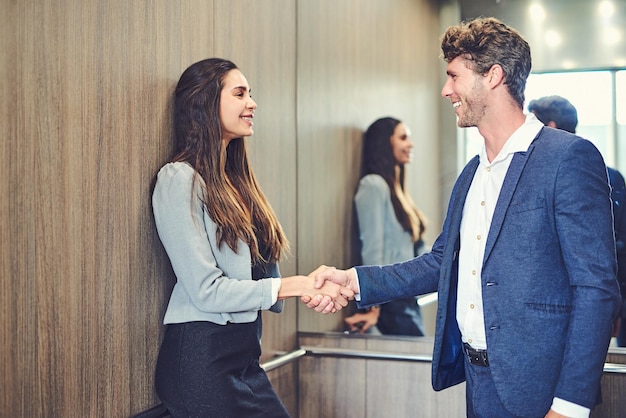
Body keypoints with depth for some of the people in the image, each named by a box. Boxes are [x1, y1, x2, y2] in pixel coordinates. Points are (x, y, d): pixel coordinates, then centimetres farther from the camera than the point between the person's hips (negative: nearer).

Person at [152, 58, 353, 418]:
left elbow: (258, 275, 7)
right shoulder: (180, 179, -11)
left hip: (246, 354, 7)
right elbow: (206, 290, -16)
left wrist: (311, 288, -11)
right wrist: (295, 286, -14)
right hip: (202, 358, -7)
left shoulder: (233, 180, 13)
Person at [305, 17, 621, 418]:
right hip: (478, 383, 8)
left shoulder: (570, 157, -13)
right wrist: (355, 280, 4)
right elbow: (442, 262, 15)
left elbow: (596, 287, -16)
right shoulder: (473, 172, 13)